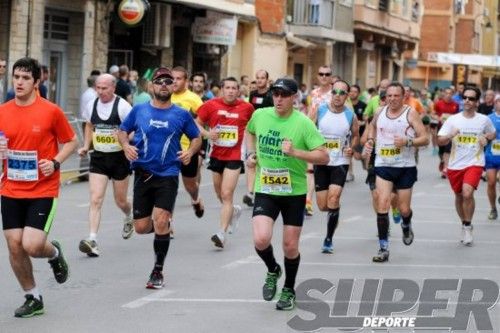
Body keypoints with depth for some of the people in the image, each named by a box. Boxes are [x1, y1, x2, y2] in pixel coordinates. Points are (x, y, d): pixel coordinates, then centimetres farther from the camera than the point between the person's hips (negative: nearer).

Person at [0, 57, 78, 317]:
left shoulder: (51, 111, -7)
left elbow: (71, 142, 3)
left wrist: (55, 162, -13)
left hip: (43, 191, -4)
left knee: (31, 245, -14)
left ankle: (54, 252, 23)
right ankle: (33, 298, 20)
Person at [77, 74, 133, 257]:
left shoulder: (122, 106, -13)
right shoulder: (91, 105, 2)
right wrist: (86, 146, 10)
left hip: (119, 157, -3)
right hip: (98, 158, 3)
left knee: (120, 201, 13)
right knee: (95, 199, -12)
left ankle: (129, 218, 49)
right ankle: (92, 240, -18)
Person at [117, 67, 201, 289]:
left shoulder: (182, 115, 2)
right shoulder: (139, 110, 4)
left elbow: (196, 137, 14)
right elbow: (122, 131, 14)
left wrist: (190, 152, -6)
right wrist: (126, 146, -7)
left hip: (167, 176, -2)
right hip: (143, 175, 2)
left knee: (160, 222, -14)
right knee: (141, 227, 3)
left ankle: (158, 271, 2)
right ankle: (163, 226, 40)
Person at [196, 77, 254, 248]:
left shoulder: (246, 107, -3)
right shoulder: (211, 105, -4)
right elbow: (197, 124, 2)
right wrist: (207, 133, -17)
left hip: (234, 157, -3)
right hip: (216, 155, 3)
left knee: (227, 195, -13)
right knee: (220, 194, 17)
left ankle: (222, 234, -16)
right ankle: (234, 211, 49)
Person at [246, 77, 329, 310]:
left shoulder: (303, 123, -13)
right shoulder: (260, 115, -2)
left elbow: (324, 157, -15)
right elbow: (249, 131, 23)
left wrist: (295, 152, -27)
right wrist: (250, 153, 7)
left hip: (294, 191, -2)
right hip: (265, 189, 2)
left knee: (290, 246, 6)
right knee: (261, 239, -17)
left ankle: (289, 290, 31)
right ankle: (273, 270, 16)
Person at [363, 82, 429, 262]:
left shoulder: (411, 113, -6)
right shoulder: (380, 112, 6)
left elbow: (425, 139, -9)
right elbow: (372, 125, 30)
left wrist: (407, 141, -25)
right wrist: (370, 140, 12)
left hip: (405, 167, -2)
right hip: (383, 166, 2)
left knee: (404, 209, 6)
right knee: (382, 204, -13)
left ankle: (406, 227, 44)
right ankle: (383, 249, -10)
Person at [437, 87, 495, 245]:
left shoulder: (484, 120, 0)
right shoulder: (453, 119, -1)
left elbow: (493, 133, 19)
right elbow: (440, 141, -3)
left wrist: (486, 138, -3)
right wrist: (450, 136, -23)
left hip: (474, 163, -2)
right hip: (455, 165, 2)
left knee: (467, 193, -22)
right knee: (459, 196, 14)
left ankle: (468, 227, -4)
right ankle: (464, 224, 37)